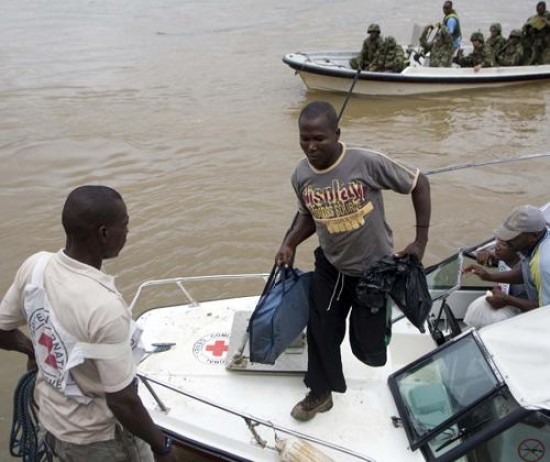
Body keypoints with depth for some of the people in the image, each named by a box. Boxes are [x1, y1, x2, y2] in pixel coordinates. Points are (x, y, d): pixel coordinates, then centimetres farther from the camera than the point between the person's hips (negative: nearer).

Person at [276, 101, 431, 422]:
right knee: (320, 331, 10)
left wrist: (421, 241, -14)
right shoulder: (301, 175, -12)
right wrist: (290, 243, -12)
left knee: (368, 349, 6)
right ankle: (321, 393, 35)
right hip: (329, 266, 4)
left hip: (374, 268, -3)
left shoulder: (368, 163, -27)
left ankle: (380, 316, 42)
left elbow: (420, 184, -15)